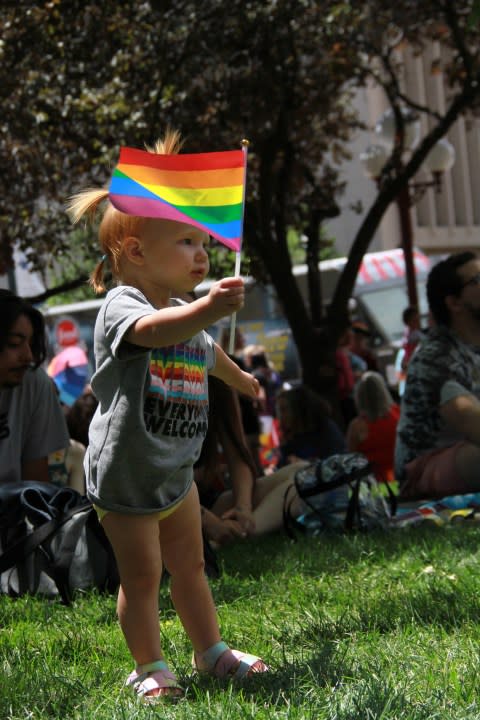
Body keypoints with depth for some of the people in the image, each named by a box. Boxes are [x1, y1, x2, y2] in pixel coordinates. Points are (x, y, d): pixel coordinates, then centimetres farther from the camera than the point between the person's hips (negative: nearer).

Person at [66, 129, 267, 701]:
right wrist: (208, 308, -62)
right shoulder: (121, 306, -20)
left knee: (189, 566, 18)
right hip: (125, 476, -8)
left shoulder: (187, 312, 7)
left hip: (176, 471, 8)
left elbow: (206, 352, 30)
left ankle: (211, 651, 31)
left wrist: (241, 379, 50)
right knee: (142, 576, 2)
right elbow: (155, 331, -45)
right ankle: (150, 668, 15)